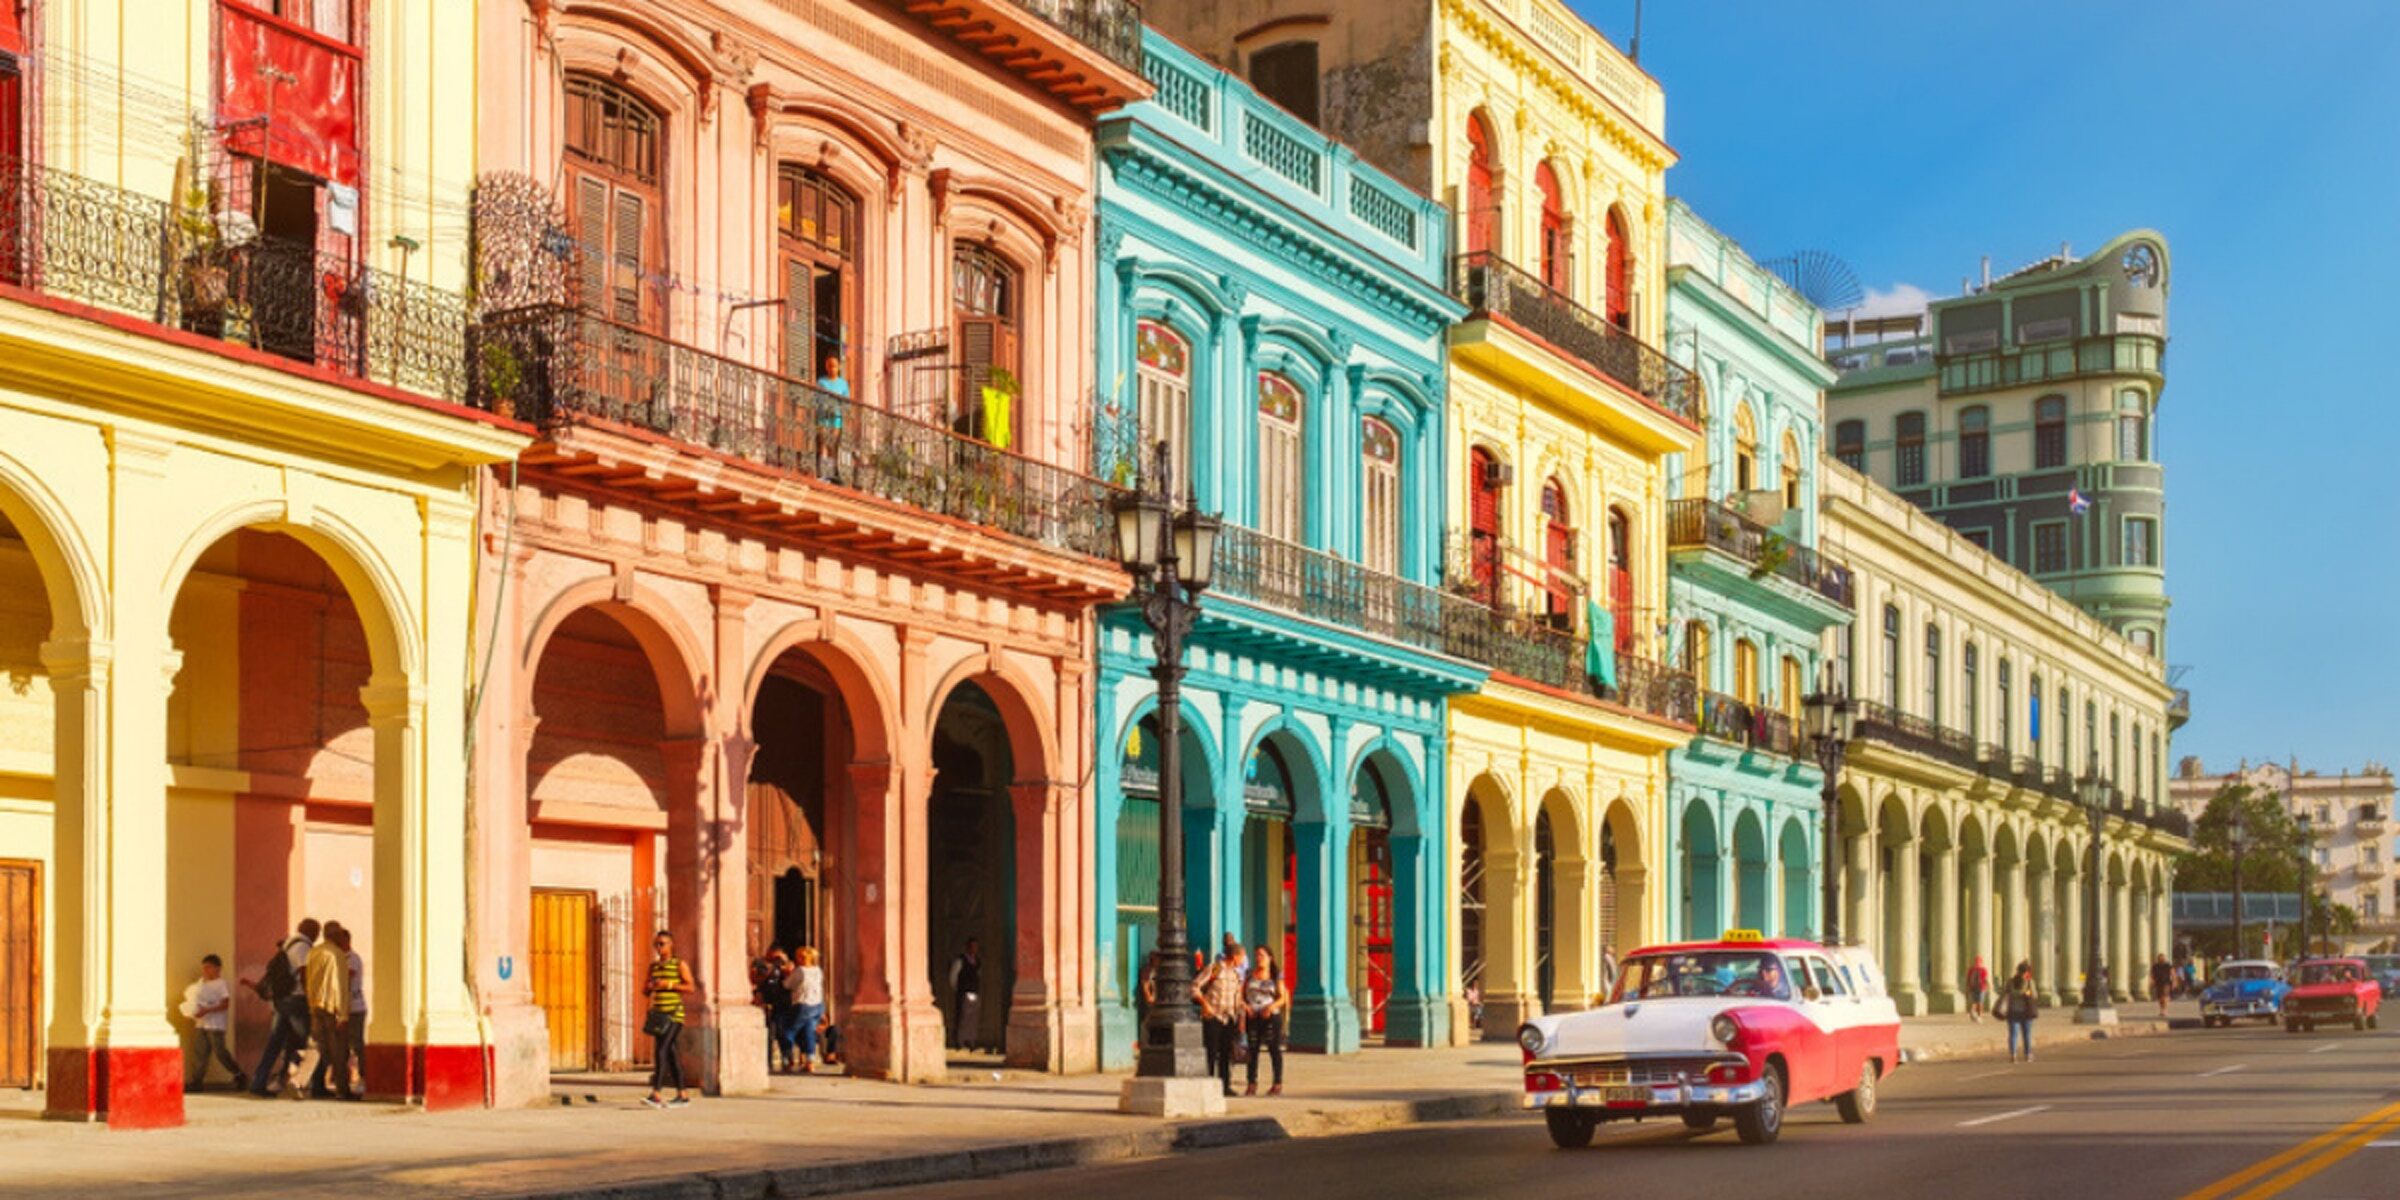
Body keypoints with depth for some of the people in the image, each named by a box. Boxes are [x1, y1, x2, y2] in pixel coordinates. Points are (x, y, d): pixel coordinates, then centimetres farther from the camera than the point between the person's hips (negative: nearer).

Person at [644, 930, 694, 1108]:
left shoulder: (679, 964, -1)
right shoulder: (653, 966, 16)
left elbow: (690, 986, -7)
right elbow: (645, 991, 21)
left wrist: (669, 984, -16)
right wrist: (649, 987, -2)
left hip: (674, 1015, -7)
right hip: (659, 1014, 7)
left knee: (660, 1052, -18)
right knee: (669, 1054, 10)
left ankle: (655, 1095, -24)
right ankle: (682, 1095, 19)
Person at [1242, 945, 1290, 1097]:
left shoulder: (1276, 976, 4)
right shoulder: (1250, 975, 11)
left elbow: (1282, 998, 1)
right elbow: (1241, 994, 10)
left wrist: (1271, 1006, -16)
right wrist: (1244, 1005, -10)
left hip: (1271, 1016, -3)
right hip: (1253, 1016, 3)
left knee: (1275, 1049, -2)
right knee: (1253, 1050, 3)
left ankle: (1278, 1084, 3)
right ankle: (1252, 1085, 7)